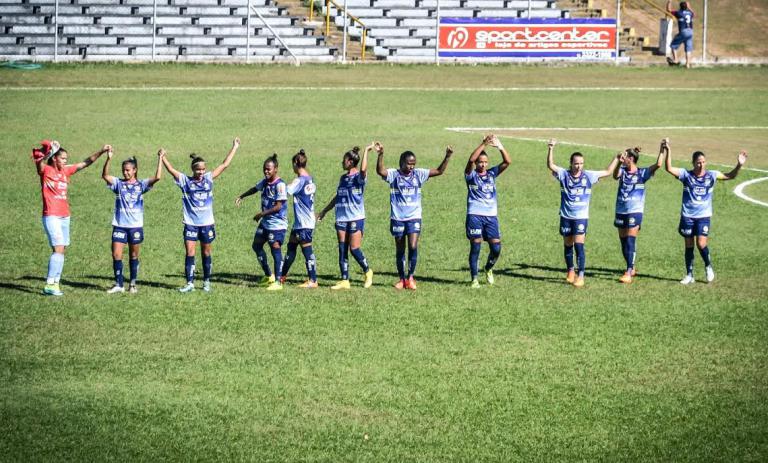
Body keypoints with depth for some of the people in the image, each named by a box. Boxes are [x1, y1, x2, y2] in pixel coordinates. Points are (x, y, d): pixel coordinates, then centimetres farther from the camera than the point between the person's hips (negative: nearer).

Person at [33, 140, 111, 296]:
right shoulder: (45, 170, -6)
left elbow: (86, 163, 14)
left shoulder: (66, 171, 11)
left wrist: (101, 152, 5)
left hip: (65, 216, 7)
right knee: (58, 248, -15)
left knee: (62, 250, 8)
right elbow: (39, 163, -29)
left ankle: (56, 283, 14)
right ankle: (49, 285, -14)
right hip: (51, 216, -7)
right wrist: (49, 153, -46)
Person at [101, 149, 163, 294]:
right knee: (116, 255, -5)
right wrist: (108, 159, -25)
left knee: (134, 256, 9)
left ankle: (133, 284, 18)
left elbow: (157, 177, -10)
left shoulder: (141, 185, 3)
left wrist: (160, 159, -13)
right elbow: (105, 175, -12)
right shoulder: (118, 183, 3)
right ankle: (118, 284, 3)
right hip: (119, 225, 0)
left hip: (136, 225, 0)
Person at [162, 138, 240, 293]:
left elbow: (225, 165, 7)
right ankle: (190, 283, -1)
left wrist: (234, 148, 8)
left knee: (207, 253, 10)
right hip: (190, 223, -2)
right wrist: (162, 157, -19)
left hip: (207, 223, 2)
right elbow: (171, 170, -9)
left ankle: (206, 282, 20)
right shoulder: (186, 181, -1)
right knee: (190, 254, -4)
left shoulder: (208, 179, 4)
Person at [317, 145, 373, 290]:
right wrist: (324, 211, 27)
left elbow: (363, 169, -32)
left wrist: (366, 151, -26)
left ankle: (368, 272, 15)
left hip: (356, 218, -7)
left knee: (354, 249, -7)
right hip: (342, 218, 7)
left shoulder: (358, 177, -7)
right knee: (342, 250, 3)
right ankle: (344, 281, 6)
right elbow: (337, 197, 24)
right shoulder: (343, 178, 14)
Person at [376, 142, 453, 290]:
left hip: (414, 217, 1)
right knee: (400, 250, 8)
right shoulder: (394, 174, -4)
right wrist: (380, 154, -38)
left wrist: (448, 156, -12)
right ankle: (401, 279, 21)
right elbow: (380, 171, -23)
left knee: (413, 247, -15)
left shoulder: (418, 174, 3)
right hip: (397, 218, -1)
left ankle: (410, 277, 0)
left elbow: (439, 171, 1)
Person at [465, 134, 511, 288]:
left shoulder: (492, 173, 12)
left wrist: (500, 146, -13)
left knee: (496, 248, -2)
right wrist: (484, 144, -23)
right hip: (475, 215, -3)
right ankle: (474, 278, 2)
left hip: (491, 216, 3)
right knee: (475, 247, -6)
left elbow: (507, 162, 0)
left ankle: (488, 269, 26)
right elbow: (471, 160, -18)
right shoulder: (471, 175, 2)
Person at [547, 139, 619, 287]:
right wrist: (550, 150, -30)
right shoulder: (564, 174, -2)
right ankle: (570, 272, 30)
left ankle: (580, 276, -11)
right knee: (568, 246, 12)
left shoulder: (588, 175, 0)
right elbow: (550, 165, -16)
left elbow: (607, 172, 10)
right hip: (566, 217, 2)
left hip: (581, 217, -1)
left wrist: (617, 158, 7)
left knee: (579, 245, -12)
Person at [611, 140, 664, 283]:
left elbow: (658, 165, -15)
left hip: (635, 212, -5)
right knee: (623, 242, 10)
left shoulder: (642, 173, -4)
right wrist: (619, 163, -35)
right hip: (621, 211, 5)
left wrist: (662, 150, -23)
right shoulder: (623, 171, 5)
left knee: (630, 242, -11)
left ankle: (628, 273, -13)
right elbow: (615, 176, -18)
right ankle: (631, 268, 26)